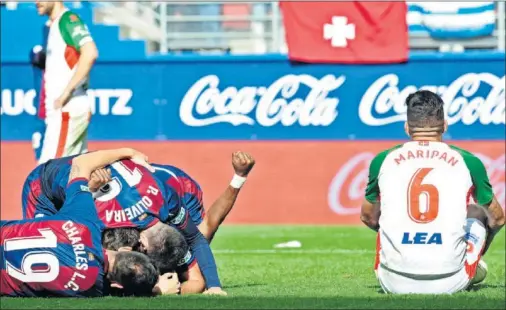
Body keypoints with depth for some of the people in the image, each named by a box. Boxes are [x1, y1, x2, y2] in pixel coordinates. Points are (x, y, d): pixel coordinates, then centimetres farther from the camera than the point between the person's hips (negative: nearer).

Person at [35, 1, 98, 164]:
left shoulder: (68, 19, -9)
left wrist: (67, 91, -23)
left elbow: (90, 52, -25)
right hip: (61, 112, 9)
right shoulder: (55, 25, 19)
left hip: (68, 110, -9)